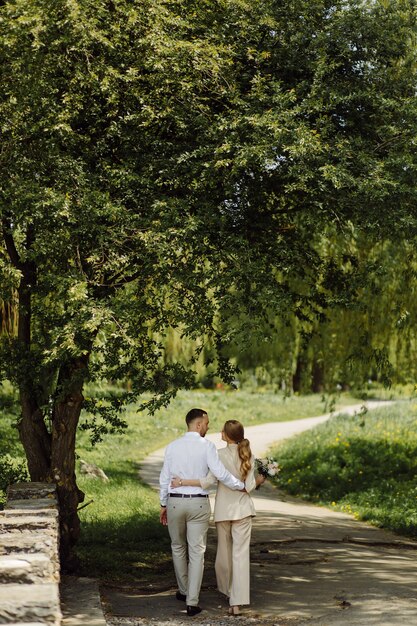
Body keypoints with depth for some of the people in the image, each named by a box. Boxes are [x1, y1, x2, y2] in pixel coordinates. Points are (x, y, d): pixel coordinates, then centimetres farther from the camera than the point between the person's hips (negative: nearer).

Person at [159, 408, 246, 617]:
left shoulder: (172, 446, 2)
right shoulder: (207, 446, -9)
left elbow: (164, 478, 6)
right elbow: (221, 474, -15)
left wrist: (163, 505, 15)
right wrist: (241, 485, 0)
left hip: (174, 502, 3)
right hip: (198, 504, -3)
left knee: (178, 547, 22)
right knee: (197, 552, 0)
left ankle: (183, 591, 35)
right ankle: (192, 602, -6)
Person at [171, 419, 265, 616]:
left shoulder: (221, 455, -12)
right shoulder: (248, 455, -4)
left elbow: (208, 481, -18)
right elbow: (249, 486, -7)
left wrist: (182, 481, -12)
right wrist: (259, 480, 14)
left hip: (223, 509, -1)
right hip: (242, 508, 1)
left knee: (224, 551, 18)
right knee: (241, 554, -2)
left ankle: (227, 590, 35)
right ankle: (236, 603, -10)